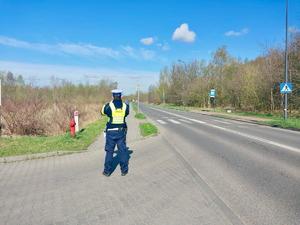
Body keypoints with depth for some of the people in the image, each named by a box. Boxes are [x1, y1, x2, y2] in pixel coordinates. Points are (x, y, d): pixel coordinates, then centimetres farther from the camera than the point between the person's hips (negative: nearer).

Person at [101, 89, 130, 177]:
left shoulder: (108, 106, -10)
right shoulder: (125, 106, -4)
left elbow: (102, 112, 9)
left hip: (111, 131, -1)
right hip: (121, 131, 2)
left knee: (109, 151, 9)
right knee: (122, 151, 10)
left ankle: (107, 171, 16)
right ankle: (124, 170, 16)